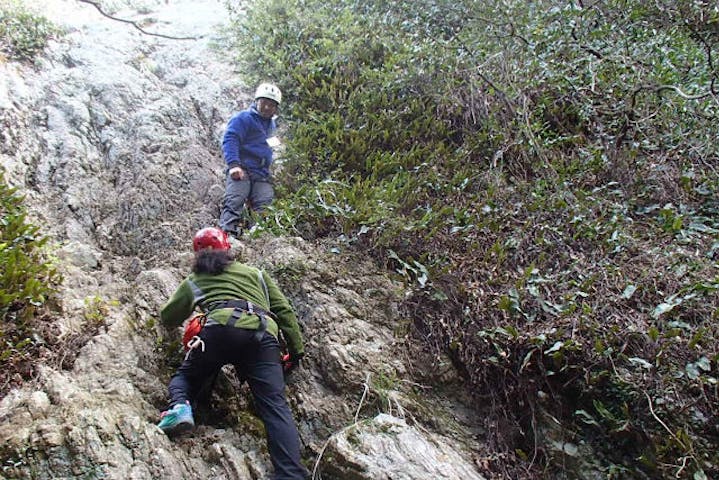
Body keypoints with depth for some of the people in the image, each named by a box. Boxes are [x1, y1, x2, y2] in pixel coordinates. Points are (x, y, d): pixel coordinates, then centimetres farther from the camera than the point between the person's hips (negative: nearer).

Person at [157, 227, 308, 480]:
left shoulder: (193, 281, 31)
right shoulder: (255, 273, 33)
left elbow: (168, 318, 42)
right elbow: (284, 310, 25)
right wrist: (296, 349, 29)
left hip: (222, 328, -1)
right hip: (264, 336, 1)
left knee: (184, 376, 24)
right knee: (275, 406, -8)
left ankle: (180, 406, -10)